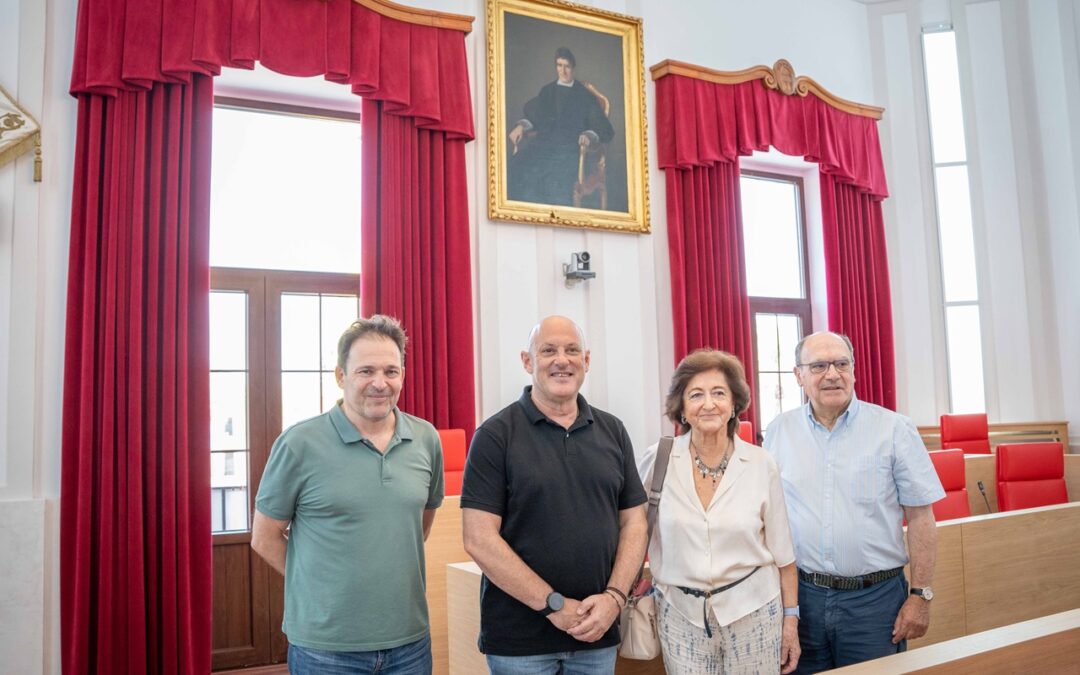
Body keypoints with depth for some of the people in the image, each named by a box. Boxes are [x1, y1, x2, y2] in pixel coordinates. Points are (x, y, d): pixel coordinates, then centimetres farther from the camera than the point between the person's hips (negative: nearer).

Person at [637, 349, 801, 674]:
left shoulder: (761, 465, -5)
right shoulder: (657, 460, -7)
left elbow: (781, 551, 1)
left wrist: (791, 619, 3)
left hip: (754, 611, 0)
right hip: (680, 615, 0)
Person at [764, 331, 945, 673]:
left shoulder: (894, 429, -5)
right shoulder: (779, 431, 2)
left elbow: (920, 517, -3)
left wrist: (920, 595, -5)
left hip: (875, 596, -2)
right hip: (801, 594, 2)